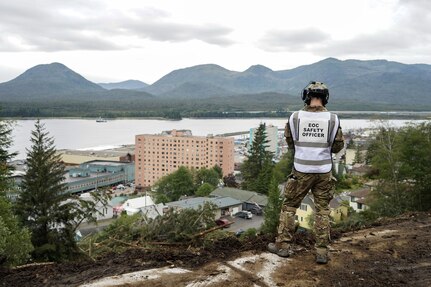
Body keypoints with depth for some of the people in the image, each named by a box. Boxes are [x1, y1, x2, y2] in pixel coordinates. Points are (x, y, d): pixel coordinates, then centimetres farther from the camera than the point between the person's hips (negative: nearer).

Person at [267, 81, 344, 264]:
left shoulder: (295, 117, -7)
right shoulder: (332, 119, -6)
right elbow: (338, 146, 4)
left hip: (301, 171, -1)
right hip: (324, 171, 1)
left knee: (289, 206, 14)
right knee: (322, 210, 12)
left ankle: (283, 245, 18)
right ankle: (322, 252, 13)